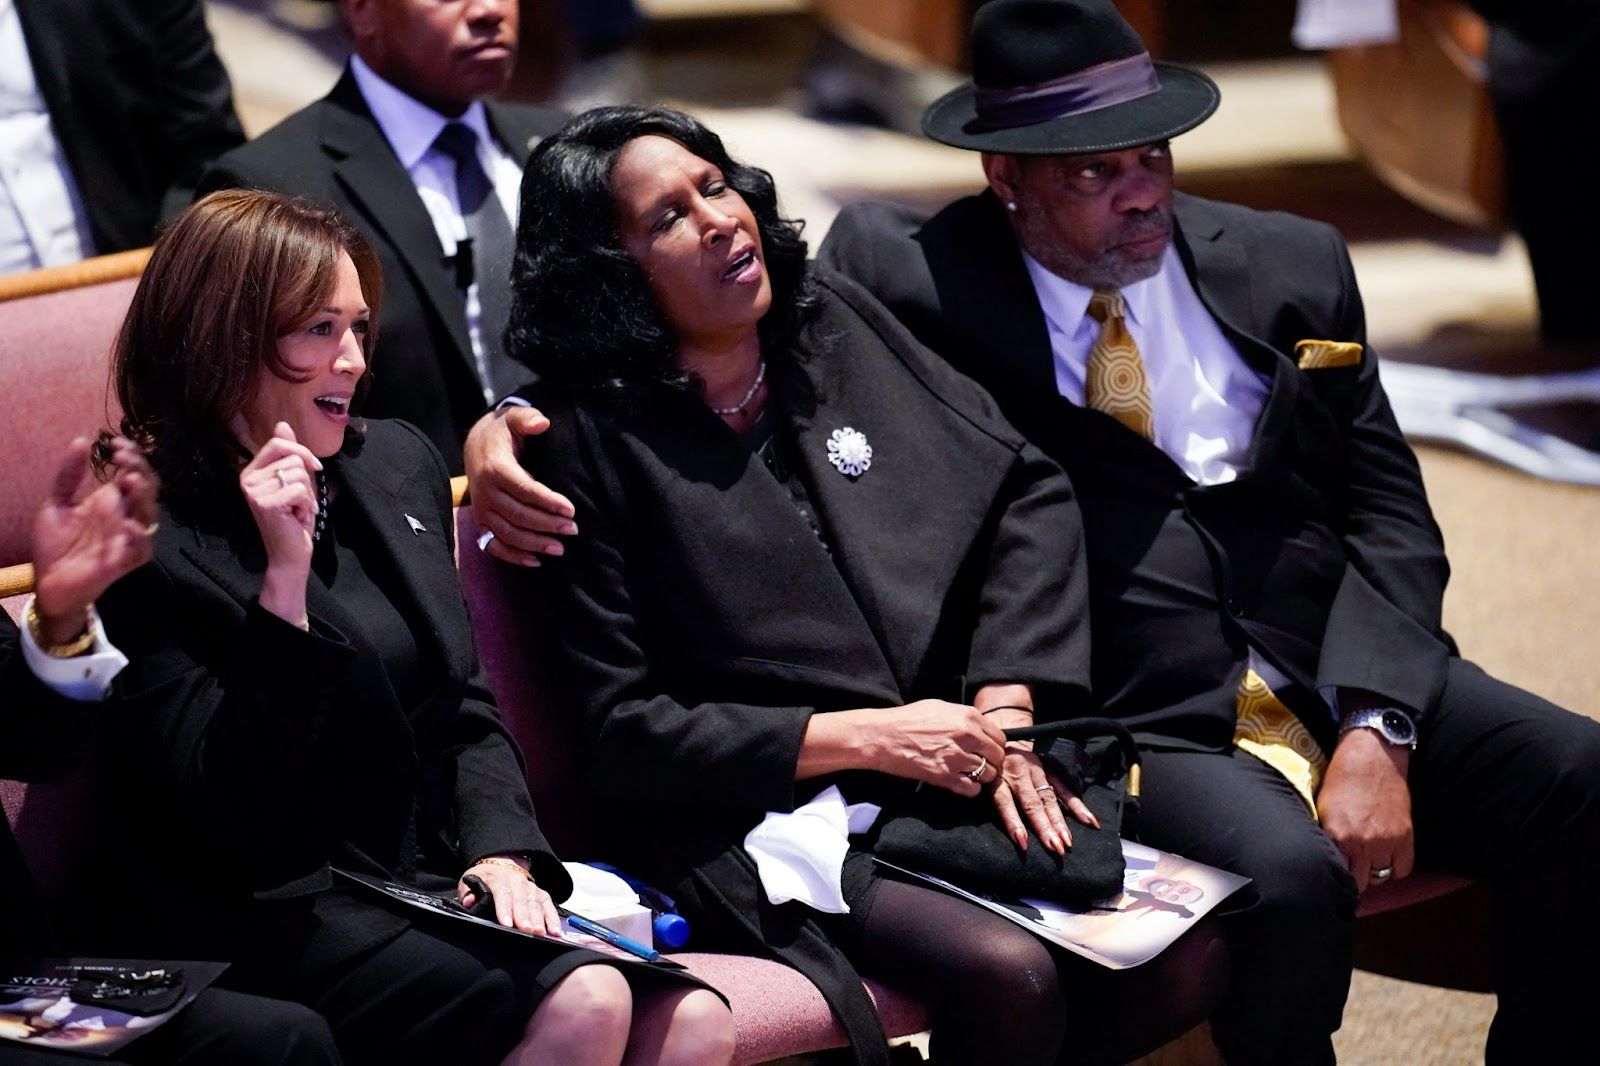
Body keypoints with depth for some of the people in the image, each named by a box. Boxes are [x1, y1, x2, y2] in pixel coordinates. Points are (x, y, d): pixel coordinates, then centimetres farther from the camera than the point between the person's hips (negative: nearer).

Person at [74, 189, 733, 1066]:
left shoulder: (395, 463, 12)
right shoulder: (154, 542, -11)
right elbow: (234, 817, -18)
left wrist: (501, 853, -1)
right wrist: (284, 576, -24)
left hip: (430, 886, 7)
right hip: (267, 921, -7)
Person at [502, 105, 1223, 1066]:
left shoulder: (834, 323, 10)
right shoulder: (595, 444, -4)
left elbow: (1029, 491, 10)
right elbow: (624, 727, -6)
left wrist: (1005, 708, -3)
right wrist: (863, 736, -11)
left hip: (959, 765, 5)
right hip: (770, 822, -5)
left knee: (1187, 955, -17)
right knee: (1010, 975, -29)